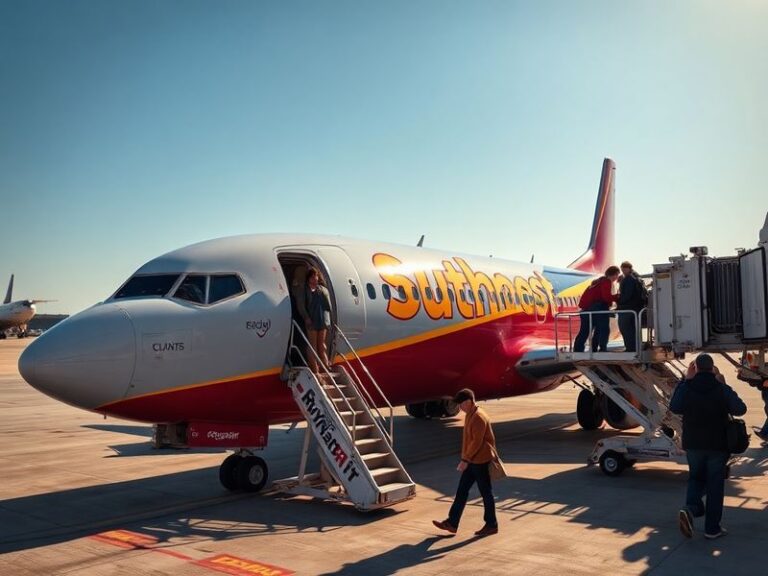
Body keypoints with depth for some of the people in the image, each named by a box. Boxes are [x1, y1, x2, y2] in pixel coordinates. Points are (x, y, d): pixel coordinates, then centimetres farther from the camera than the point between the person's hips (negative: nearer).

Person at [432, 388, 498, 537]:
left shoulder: (479, 417, -20)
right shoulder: (470, 415, 10)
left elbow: (477, 442, -23)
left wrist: (465, 459, -21)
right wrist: (466, 459, 20)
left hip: (480, 461, -10)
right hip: (472, 461, 10)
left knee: (486, 492, 3)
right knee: (461, 491, 9)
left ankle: (491, 525, 16)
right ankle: (452, 523, 13)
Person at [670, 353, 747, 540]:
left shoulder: (687, 388, -5)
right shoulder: (722, 389, -9)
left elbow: (674, 407, 8)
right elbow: (740, 409, -4)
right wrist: (724, 386, 2)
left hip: (693, 444, 2)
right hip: (717, 445, -2)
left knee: (695, 477, 18)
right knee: (715, 484, 7)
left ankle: (690, 508, -9)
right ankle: (712, 528, 10)